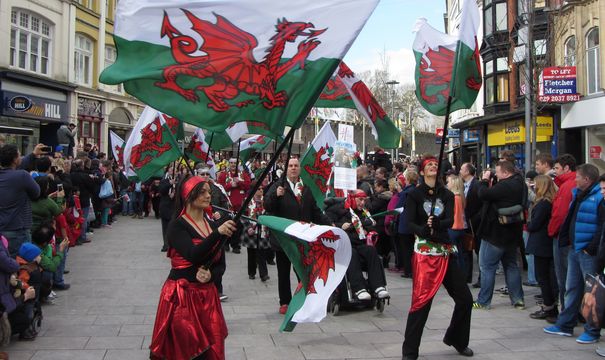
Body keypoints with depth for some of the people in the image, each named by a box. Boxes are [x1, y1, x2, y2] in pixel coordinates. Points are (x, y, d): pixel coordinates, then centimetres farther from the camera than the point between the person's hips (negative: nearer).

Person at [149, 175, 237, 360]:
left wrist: (210, 273, -11)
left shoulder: (212, 225, 9)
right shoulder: (177, 226, -10)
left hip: (207, 294, 5)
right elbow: (193, 255, -25)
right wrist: (217, 234, -35)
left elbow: (220, 262, 10)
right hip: (181, 295, -5)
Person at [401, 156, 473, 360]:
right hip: (424, 253, -5)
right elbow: (410, 222, -12)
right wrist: (423, 230, -32)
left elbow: (450, 221, -6)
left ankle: (456, 340, 33)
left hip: (445, 252, 5)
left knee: (465, 298, 9)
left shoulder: (447, 195, 9)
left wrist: (437, 224, -28)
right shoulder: (414, 195, -1)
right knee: (421, 301, -9)